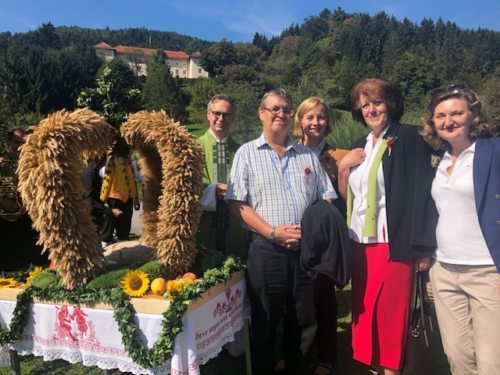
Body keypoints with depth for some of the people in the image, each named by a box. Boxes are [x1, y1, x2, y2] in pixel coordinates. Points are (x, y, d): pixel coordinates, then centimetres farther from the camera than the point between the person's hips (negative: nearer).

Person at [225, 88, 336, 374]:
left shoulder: (308, 156, 12)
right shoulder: (247, 153, 2)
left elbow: (328, 199, 11)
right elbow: (237, 204, -6)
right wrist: (273, 232, -15)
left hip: (306, 249, 3)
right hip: (265, 250, -3)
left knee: (301, 321, 14)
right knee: (264, 322, 10)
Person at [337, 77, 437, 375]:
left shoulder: (408, 138, -5)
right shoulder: (361, 147, 14)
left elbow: (422, 192, -12)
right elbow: (347, 197, 17)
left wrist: (422, 248, -16)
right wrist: (343, 167, -1)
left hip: (393, 244, -6)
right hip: (361, 243, 6)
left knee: (391, 315, -1)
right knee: (364, 311, 12)